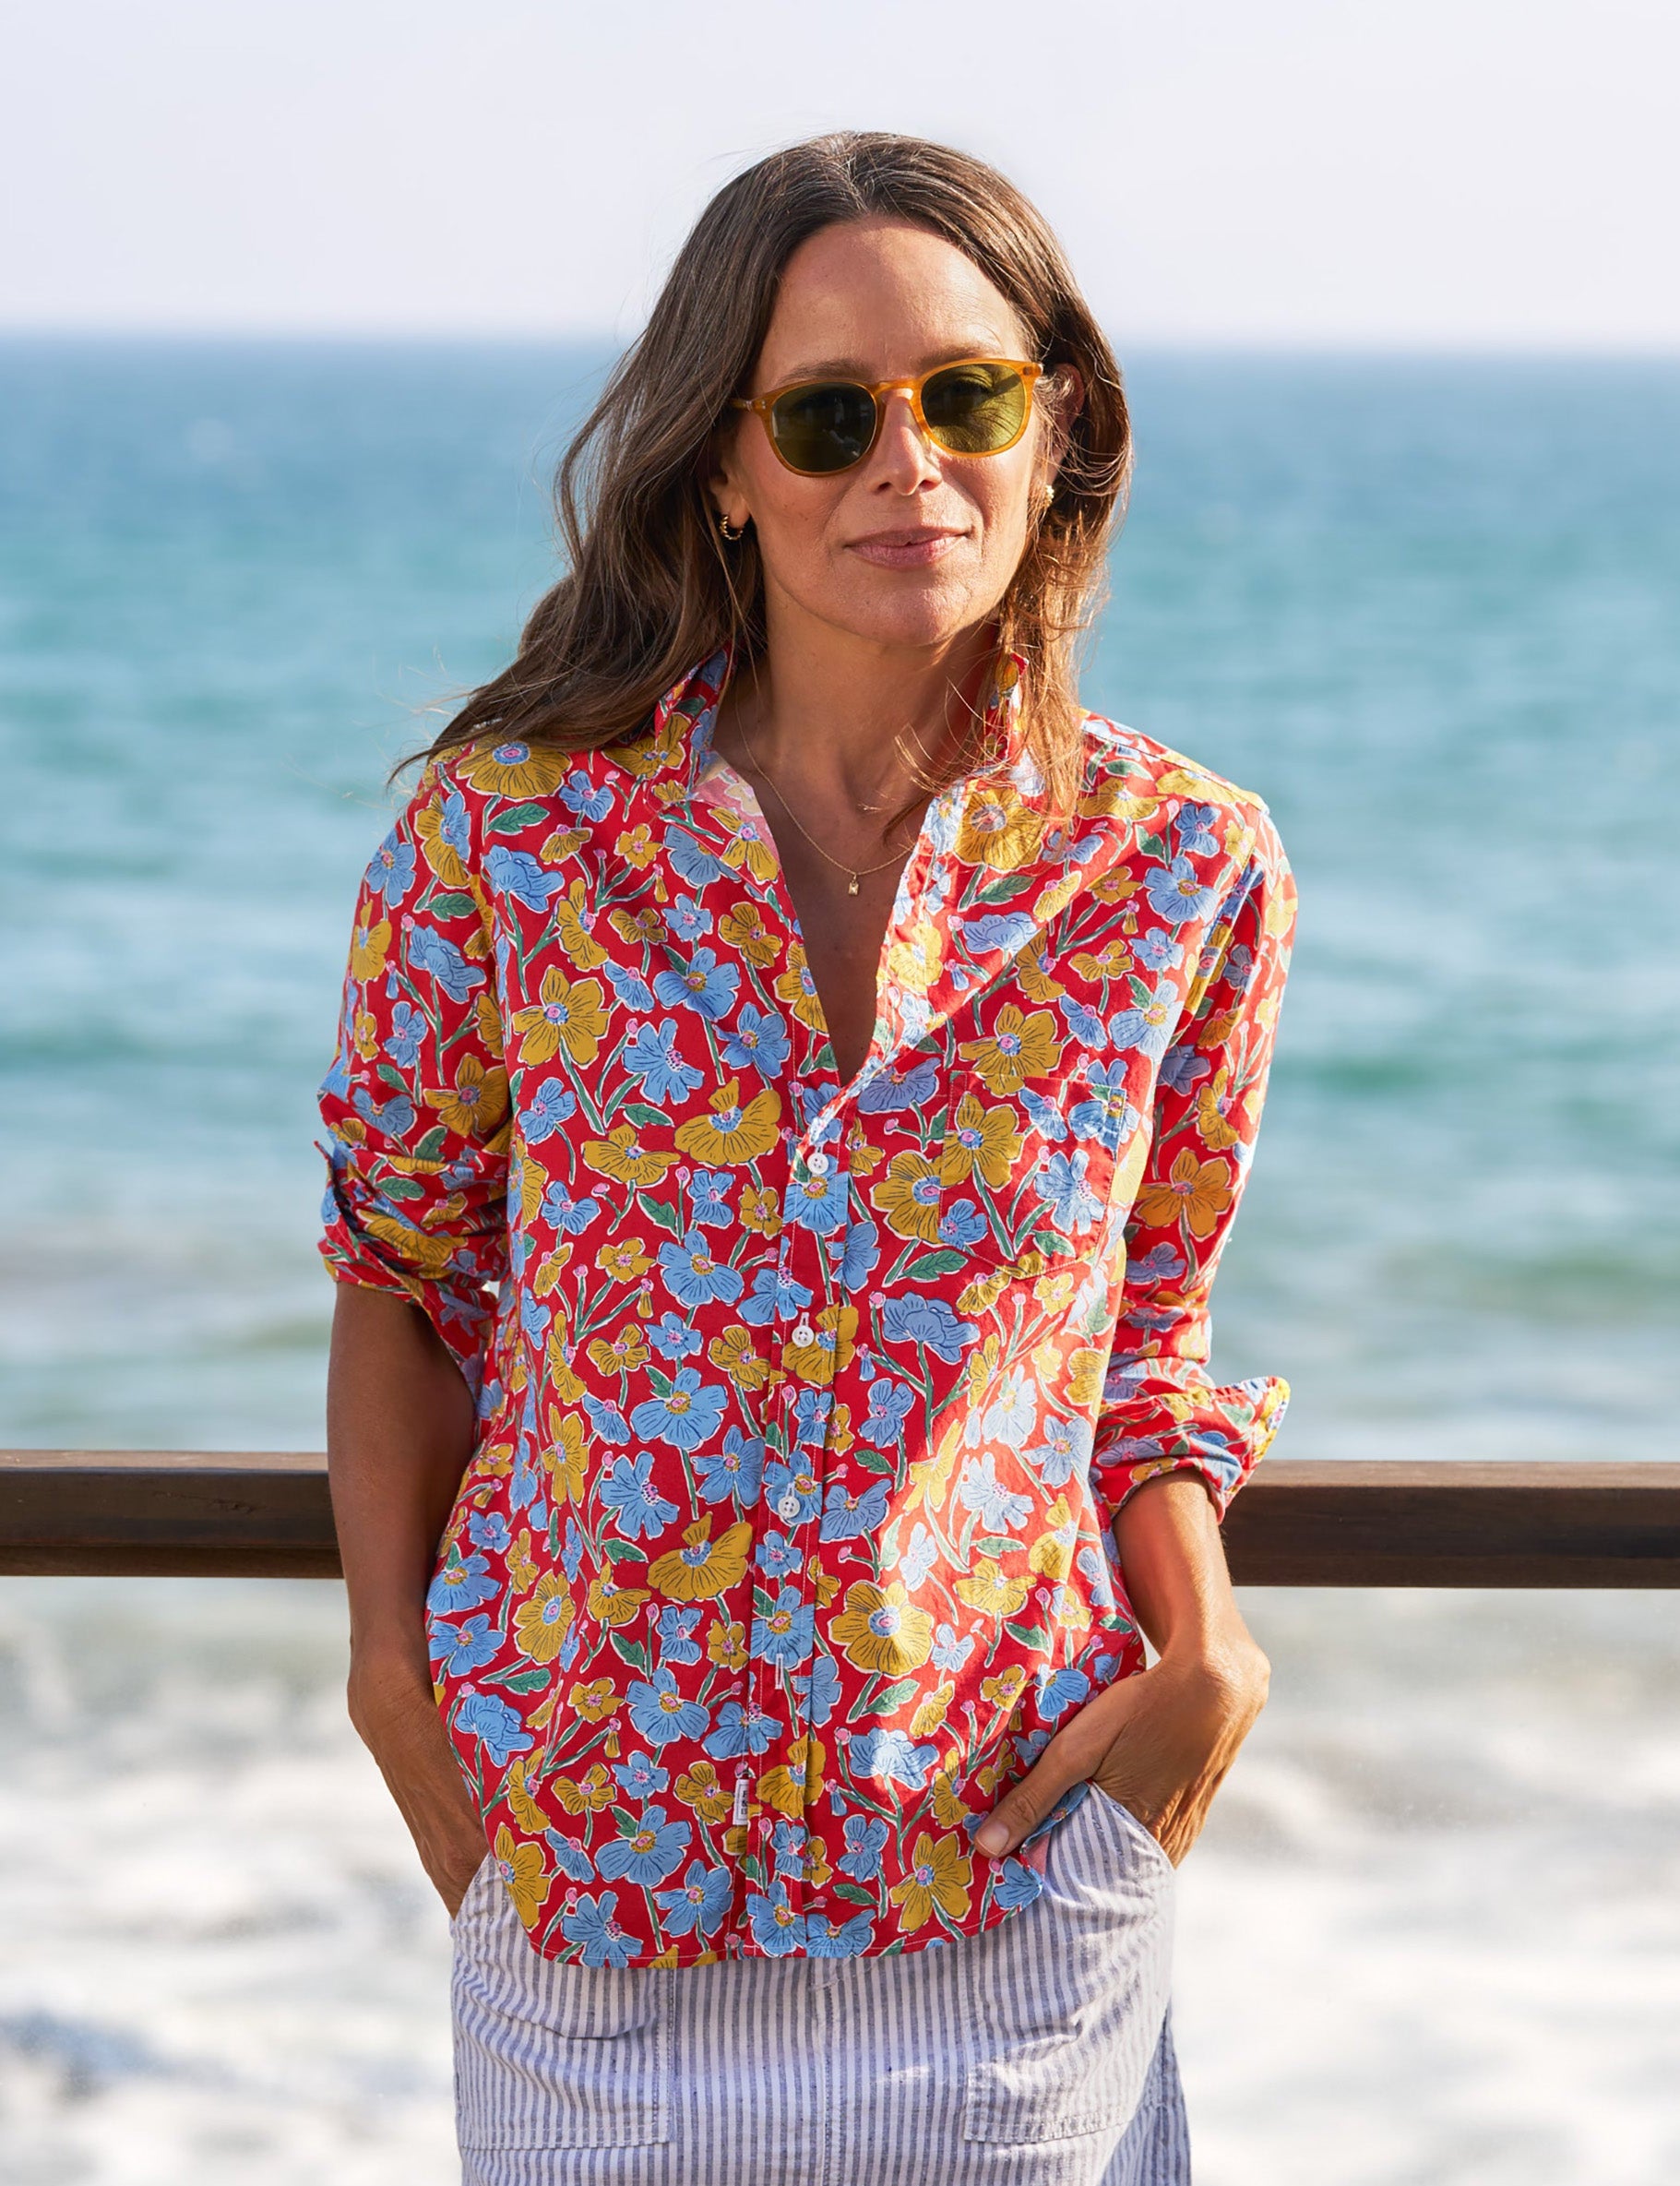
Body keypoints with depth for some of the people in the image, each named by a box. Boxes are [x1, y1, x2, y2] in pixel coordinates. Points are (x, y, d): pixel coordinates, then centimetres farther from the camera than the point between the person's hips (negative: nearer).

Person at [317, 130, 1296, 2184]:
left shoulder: (1183, 865, -6)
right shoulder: (510, 827, -9)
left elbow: (1143, 1319, 7)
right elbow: (401, 1264, 5)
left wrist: (1204, 1646, -7)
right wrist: (393, 1667, -1)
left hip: (1007, 1840, 1)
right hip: (576, 1839, 0)